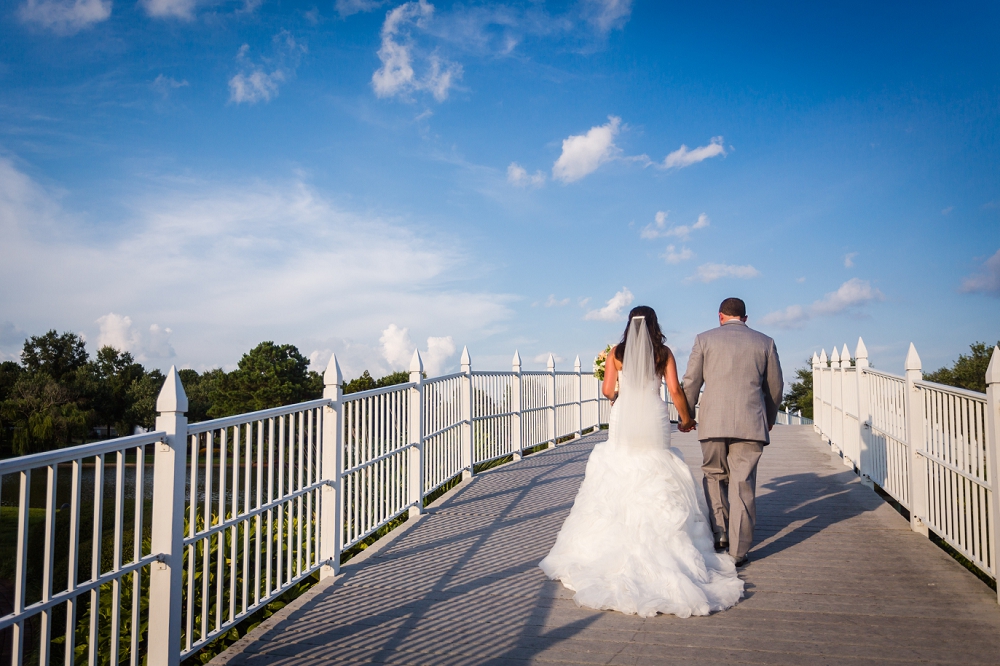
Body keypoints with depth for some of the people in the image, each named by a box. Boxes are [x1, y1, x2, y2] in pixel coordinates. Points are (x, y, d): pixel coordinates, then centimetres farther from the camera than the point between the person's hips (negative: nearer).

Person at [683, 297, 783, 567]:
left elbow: (691, 383, 3)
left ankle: (720, 532, 12)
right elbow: (775, 386, 14)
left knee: (714, 476, 18)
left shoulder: (704, 339, 5)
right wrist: (770, 418, 29)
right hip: (751, 423, 1)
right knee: (743, 484, 5)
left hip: (713, 422, -1)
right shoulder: (765, 342, 10)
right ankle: (738, 550, 9)